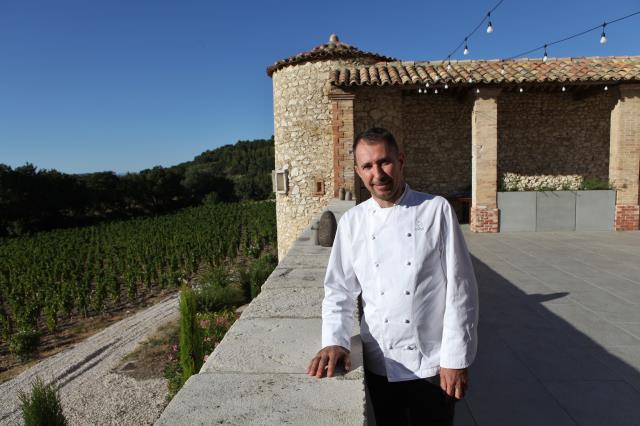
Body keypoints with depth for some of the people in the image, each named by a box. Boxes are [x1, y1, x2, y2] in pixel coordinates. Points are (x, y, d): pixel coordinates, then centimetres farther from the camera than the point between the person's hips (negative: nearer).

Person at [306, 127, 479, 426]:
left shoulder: (436, 210, -9)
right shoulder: (352, 222, -1)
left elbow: (460, 290, -9)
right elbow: (339, 290, 2)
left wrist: (455, 359, -9)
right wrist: (334, 341, -12)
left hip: (433, 364, -2)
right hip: (378, 365, 2)